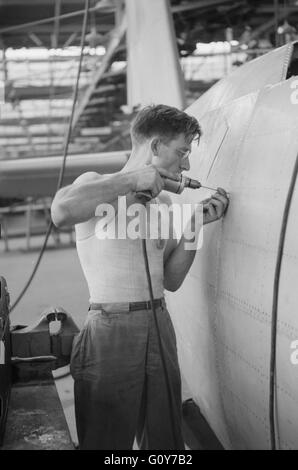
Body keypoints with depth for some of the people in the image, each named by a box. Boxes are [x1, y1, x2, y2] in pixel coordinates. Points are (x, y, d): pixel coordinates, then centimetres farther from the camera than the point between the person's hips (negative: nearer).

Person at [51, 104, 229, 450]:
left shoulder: (163, 202, 15)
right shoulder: (97, 186, -5)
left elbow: (171, 280, 12)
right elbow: (61, 212, -31)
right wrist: (132, 179, -22)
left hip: (160, 327, 6)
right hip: (111, 328, -6)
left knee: (165, 440, 12)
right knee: (107, 442, 1)